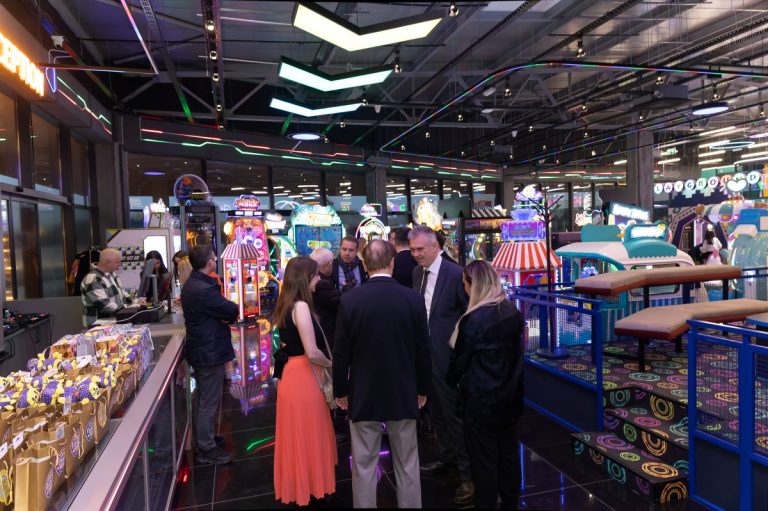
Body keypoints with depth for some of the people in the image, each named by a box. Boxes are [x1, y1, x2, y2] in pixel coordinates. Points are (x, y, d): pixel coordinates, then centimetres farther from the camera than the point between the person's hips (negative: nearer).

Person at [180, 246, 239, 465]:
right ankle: (206, 449, 14)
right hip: (210, 352, -10)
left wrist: (225, 315, -9)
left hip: (200, 348, 10)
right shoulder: (204, 289, -26)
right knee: (210, 402, 2)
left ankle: (204, 437, 39)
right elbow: (232, 310, -20)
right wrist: (230, 313, 1)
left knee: (205, 399, 23)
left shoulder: (191, 284, 8)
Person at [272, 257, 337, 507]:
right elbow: (312, 353, -24)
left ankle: (296, 485, 39)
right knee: (307, 434, 8)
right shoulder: (301, 306, -21)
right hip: (303, 377, -9)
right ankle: (307, 488, 26)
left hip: (292, 373, 9)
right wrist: (332, 364, -6)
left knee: (298, 434, 22)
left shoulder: (287, 304, 7)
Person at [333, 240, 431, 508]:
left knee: (364, 466, 11)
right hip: (404, 395, 1)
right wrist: (422, 388, 11)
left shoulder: (350, 300, -12)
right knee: (408, 465, 16)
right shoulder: (414, 299, -9)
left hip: (363, 395, -1)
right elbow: (423, 350, -3)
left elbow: (341, 352, -7)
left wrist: (340, 390, 6)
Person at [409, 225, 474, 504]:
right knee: (435, 411, 20)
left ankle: (468, 473, 18)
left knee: (454, 414, 2)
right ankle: (447, 457, 40)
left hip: (447, 355, -7)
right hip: (424, 352, 7)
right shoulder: (417, 272, 6)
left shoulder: (455, 274, -17)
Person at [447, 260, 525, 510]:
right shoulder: (513, 312, -3)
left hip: (481, 398, -7)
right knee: (508, 453, 20)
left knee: (484, 459, 9)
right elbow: (516, 352, 9)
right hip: (510, 394, 7)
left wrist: (453, 381, 9)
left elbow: (460, 358, -11)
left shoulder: (473, 319, -23)